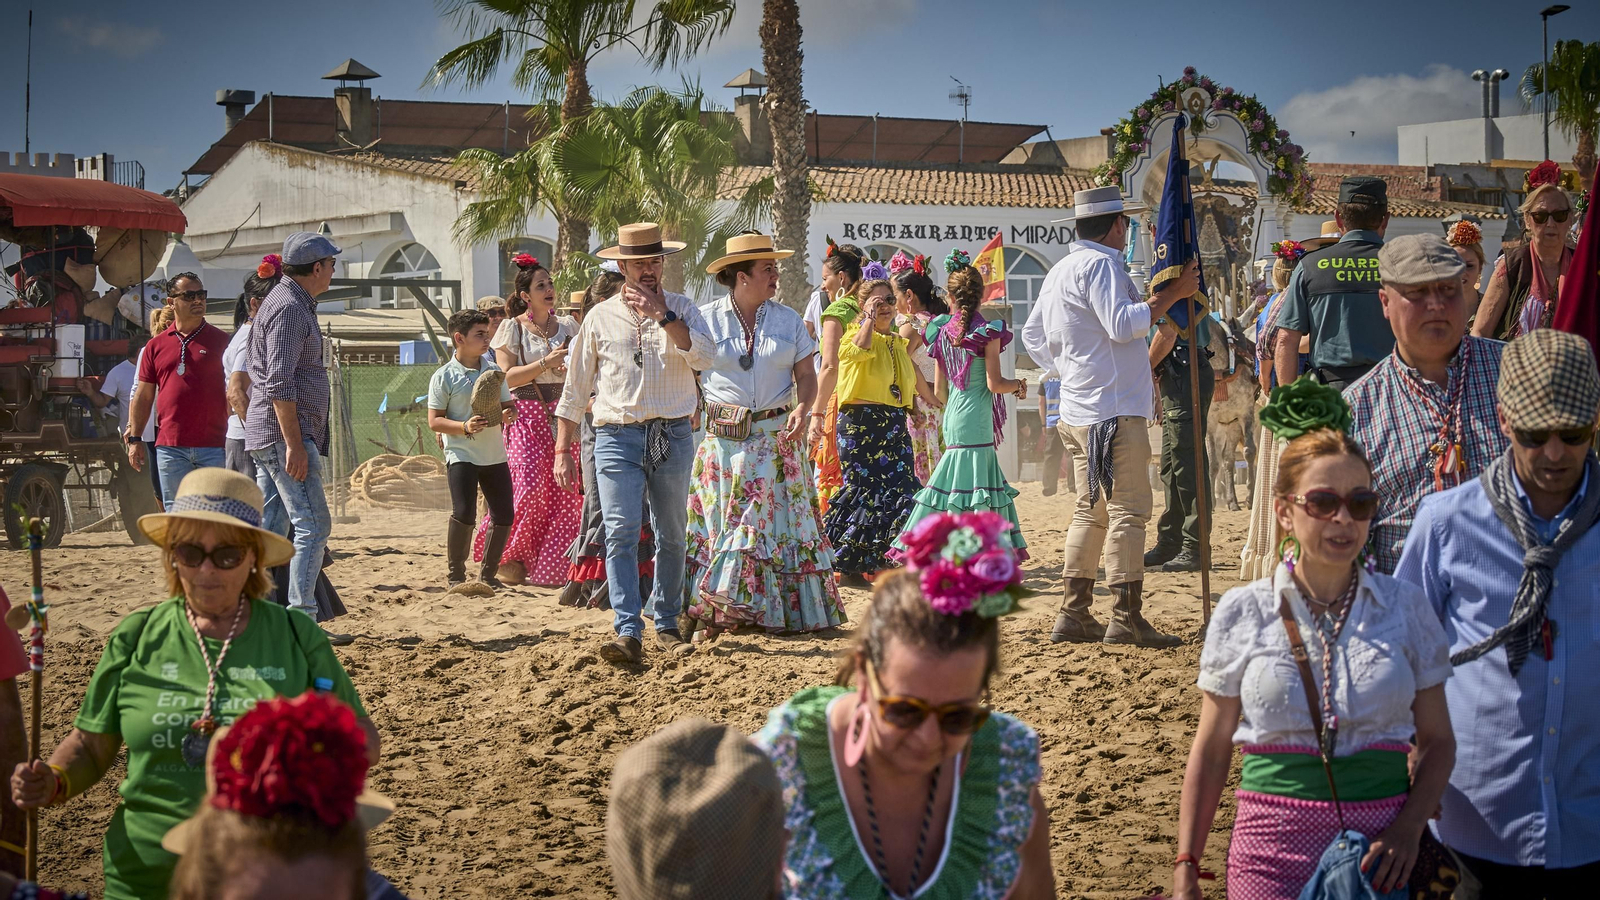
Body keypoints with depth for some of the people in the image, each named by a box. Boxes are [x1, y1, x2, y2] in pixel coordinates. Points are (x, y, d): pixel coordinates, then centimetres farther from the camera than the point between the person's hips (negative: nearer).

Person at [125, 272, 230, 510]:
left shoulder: (220, 341, 5)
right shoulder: (156, 345, 12)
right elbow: (143, 395, 15)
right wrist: (135, 438, 9)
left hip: (213, 446, -2)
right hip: (170, 447, 2)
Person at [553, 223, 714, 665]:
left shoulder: (682, 309, 8)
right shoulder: (600, 318, 9)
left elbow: (702, 357, -11)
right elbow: (575, 388, 11)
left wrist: (662, 314, -13)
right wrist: (563, 450, 7)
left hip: (673, 436, 1)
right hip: (618, 436, -1)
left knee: (672, 537, 9)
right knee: (621, 533, -14)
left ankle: (667, 625, 22)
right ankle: (628, 633, -19)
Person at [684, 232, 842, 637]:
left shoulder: (788, 320, 8)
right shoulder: (706, 319, 2)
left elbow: (806, 374, 7)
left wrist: (802, 407, -11)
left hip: (777, 436, 1)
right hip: (723, 439, -1)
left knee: (779, 520, -1)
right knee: (720, 522, -3)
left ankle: (785, 611, 4)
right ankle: (712, 615, -1)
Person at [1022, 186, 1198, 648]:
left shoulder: (1060, 270, 19)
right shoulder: (1100, 264, -12)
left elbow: (1033, 336, 24)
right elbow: (1123, 324, -23)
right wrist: (1171, 294, -18)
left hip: (1079, 410, 10)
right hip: (1115, 410, -10)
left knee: (1091, 509, 14)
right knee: (1129, 509, -8)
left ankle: (1074, 614, 14)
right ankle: (1126, 618, -10)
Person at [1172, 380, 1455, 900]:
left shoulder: (1404, 608, 3)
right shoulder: (1241, 614, 0)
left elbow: (1437, 741, 7)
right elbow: (1211, 750, 5)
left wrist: (1409, 828, -9)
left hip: (1379, 844, 1)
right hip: (1274, 843, -1)